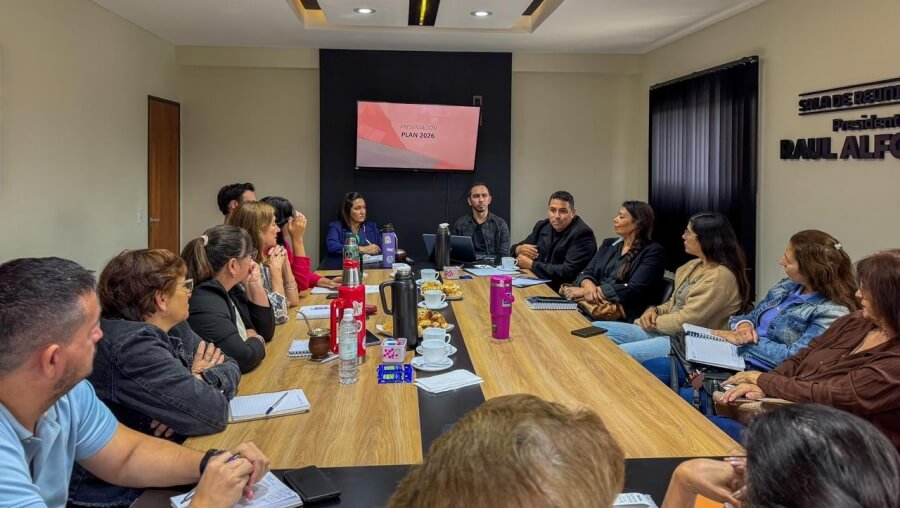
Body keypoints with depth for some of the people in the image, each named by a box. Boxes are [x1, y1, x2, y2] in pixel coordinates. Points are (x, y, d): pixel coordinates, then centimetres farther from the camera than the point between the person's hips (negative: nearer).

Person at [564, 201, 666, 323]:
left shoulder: (653, 252, -3)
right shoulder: (608, 244, 18)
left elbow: (634, 290, -14)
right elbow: (586, 273, 11)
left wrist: (590, 290, -16)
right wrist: (588, 285, -15)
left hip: (627, 317, -6)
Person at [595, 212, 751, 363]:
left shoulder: (720, 276, -16)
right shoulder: (693, 266, 13)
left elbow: (686, 321, -19)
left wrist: (653, 322, -5)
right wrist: (654, 310, 0)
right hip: (665, 331, 10)